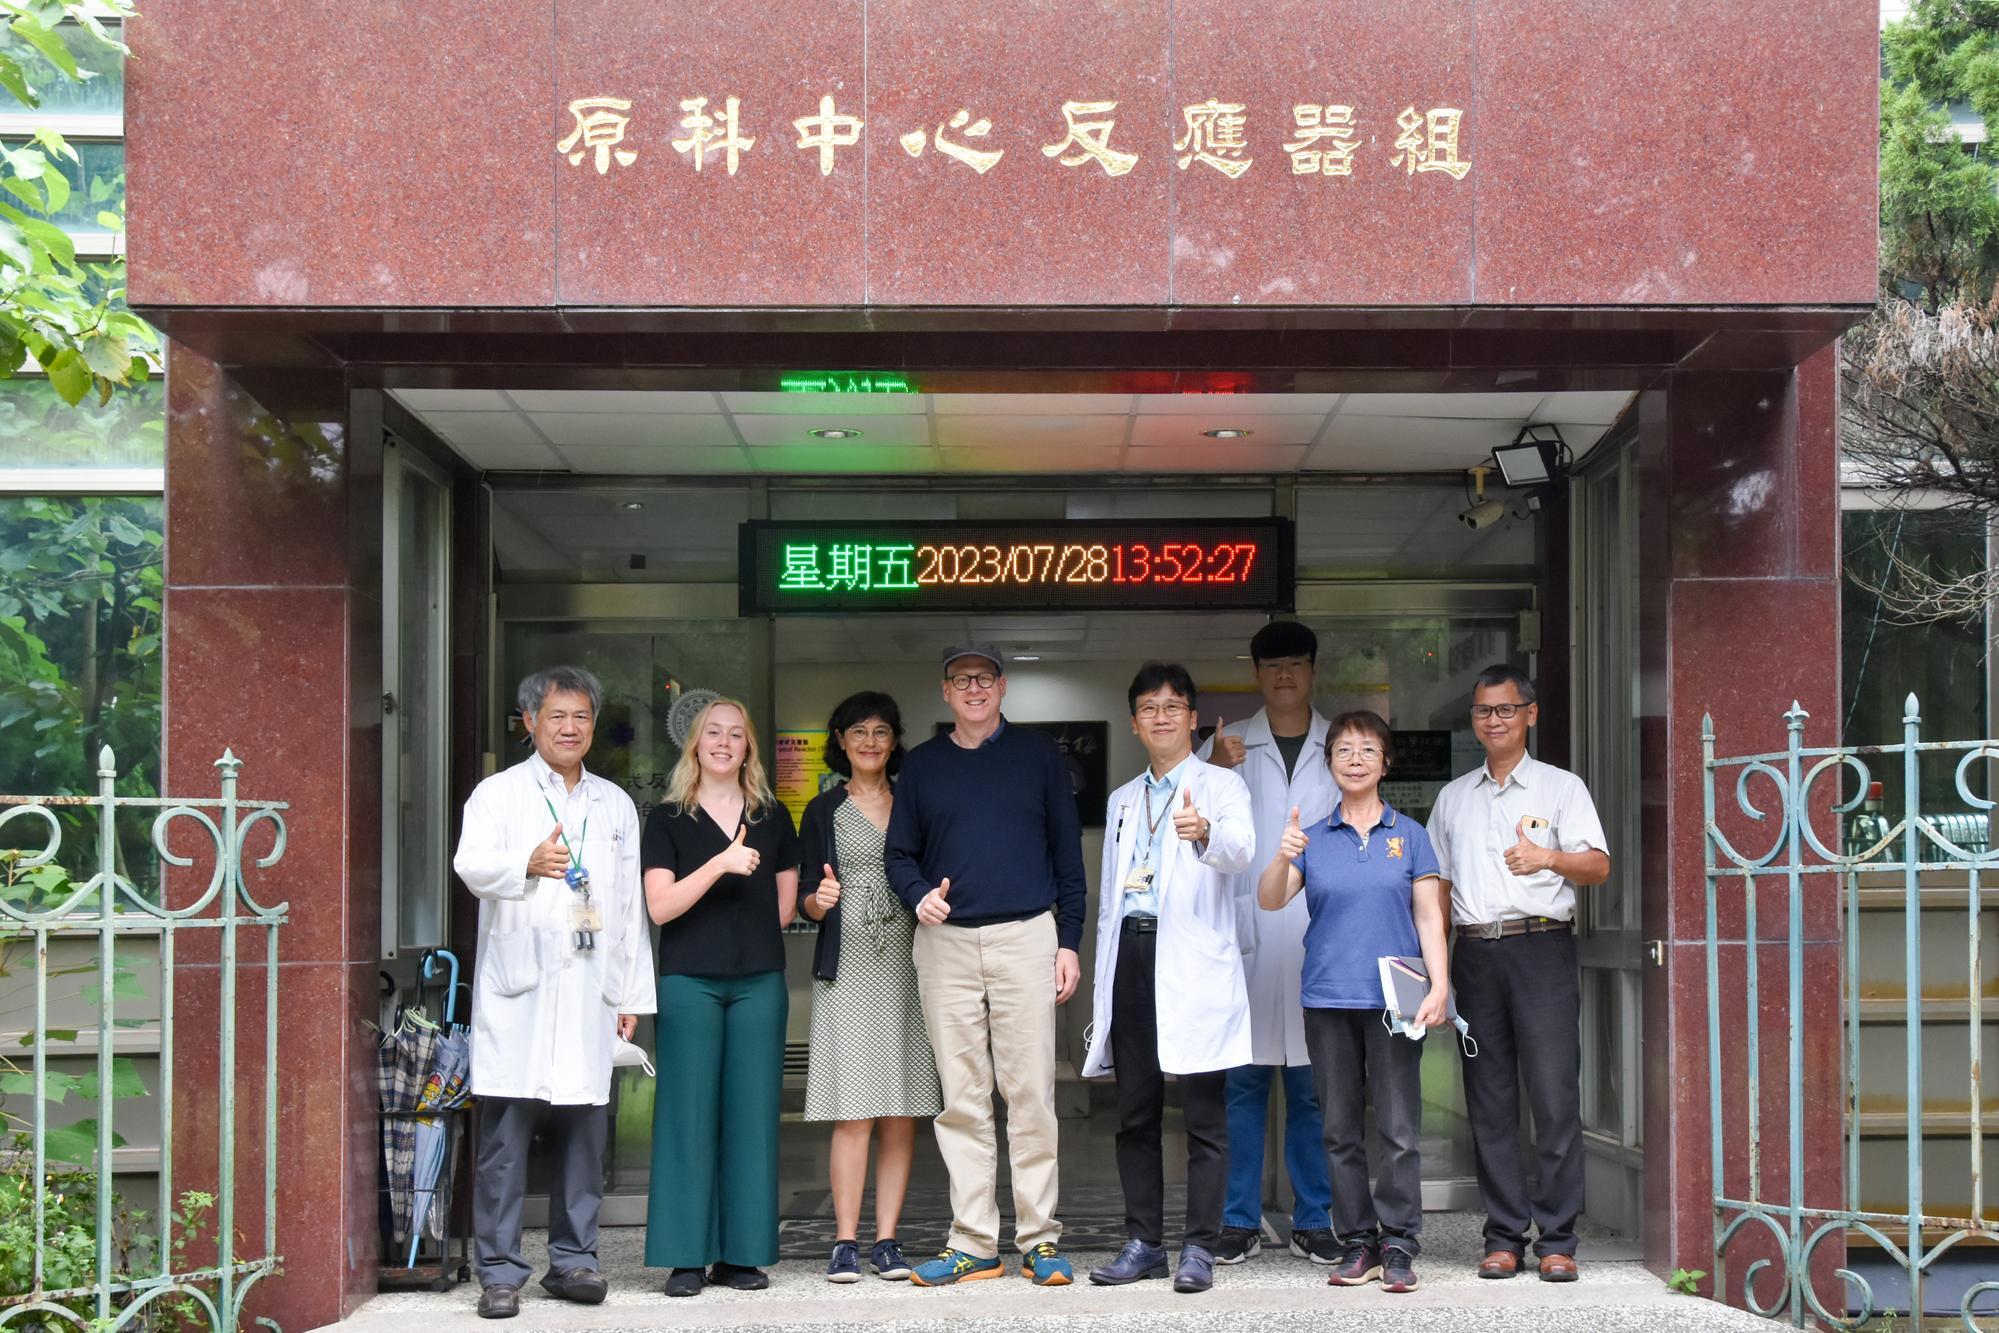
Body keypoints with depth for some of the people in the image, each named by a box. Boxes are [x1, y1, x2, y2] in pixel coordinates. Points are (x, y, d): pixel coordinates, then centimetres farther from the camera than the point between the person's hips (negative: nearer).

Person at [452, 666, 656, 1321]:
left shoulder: (615, 804, 19)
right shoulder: (498, 793, 7)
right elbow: (470, 866, -9)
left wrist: (632, 993, 15)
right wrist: (527, 863, -30)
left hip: (590, 990, 4)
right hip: (515, 992, -3)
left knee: (584, 1128, 4)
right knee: (505, 1131, -5)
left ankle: (573, 1259, 15)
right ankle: (500, 1271, 1)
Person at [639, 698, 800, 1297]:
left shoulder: (772, 817, 13)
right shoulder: (668, 819, 4)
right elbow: (660, 905, -7)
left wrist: (756, 943, 7)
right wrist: (720, 864, -16)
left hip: (759, 980, 3)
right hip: (689, 979, -3)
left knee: (751, 1113, 2)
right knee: (688, 1112, -3)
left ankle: (742, 1254, 8)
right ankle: (686, 1258, 2)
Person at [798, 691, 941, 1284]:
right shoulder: (824, 811, 9)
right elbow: (805, 900, 7)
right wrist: (819, 899, -15)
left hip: (907, 968, 2)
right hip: (847, 970, -2)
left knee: (902, 1114, 0)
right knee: (853, 1113, -7)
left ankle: (887, 1240, 6)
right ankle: (846, 1242, -1)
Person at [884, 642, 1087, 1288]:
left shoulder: (1038, 755, 7)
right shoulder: (922, 764, 12)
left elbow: (1067, 853, 8)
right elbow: (899, 853, 15)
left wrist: (1069, 940, 2)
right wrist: (919, 893, -7)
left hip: (1025, 937, -2)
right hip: (946, 944, 2)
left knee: (1030, 1094, -3)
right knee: (962, 1100, 3)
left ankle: (1039, 1240, 4)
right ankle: (973, 1244, 7)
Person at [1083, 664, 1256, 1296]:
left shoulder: (1221, 785, 4)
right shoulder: (1122, 800, 22)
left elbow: (1241, 851, -17)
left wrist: (1205, 834, -40)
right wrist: (1103, 982, 15)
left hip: (1194, 961, -5)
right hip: (1132, 955, 5)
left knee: (1204, 1114, -3)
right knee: (1135, 1114, 8)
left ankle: (1199, 1248, 1)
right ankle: (1143, 1242, 16)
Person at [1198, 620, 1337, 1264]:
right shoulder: (1228, 744, 10)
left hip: (1319, 939, 1)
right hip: (1245, 937, 0)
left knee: (1313, 1085, 3)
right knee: (1242, 1080, 0)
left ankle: (1313, 1221, 10)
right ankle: (1240, 1222, 6)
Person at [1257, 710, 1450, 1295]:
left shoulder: (1410, 835, 7)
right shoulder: (1313, 839, 9)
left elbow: (1429, 917, 4)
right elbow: (1269, 901, -1)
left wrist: (1439, 986, -8)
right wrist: (1282, 858, -21)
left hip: (1393, 999, -2)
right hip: (1329, 998, 2)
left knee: (1399, 1129, -3)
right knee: (1340, 1129, 5)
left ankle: (1398, 1245, 3)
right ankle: (1356, 1244, 13)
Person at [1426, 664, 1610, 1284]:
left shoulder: (1562, 787, 8)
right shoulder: (1453, 797, 19)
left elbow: (1599, 865, -1)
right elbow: (1438, 882, 21)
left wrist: (1549, 857, -21)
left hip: (1541, 948, -4)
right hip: (1476, 952, 4)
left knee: (1555, 1096, -8)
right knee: (1489, 1100, 3)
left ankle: (1557, 1240, -3)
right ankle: (1504, 1237, 9)